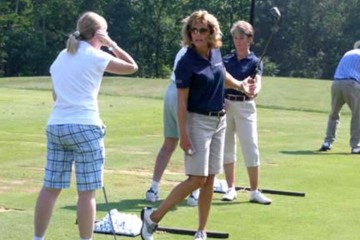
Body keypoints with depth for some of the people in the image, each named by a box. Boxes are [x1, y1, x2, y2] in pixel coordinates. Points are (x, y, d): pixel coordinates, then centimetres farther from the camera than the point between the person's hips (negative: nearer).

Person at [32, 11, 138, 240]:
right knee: (87, 192, -1)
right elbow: (132, 67, 3)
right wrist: (111, 44, 9)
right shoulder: (95, 56, -4)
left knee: (50, 188, 8)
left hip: (55, 126, 7)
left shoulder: (61, 57, 16)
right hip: (84, 127, -7)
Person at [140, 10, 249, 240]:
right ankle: (153, 216, 0)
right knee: (197, 179, -11)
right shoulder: (186, 62, -16)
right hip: (198, 121, -6)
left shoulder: (216, 52, 3)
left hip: (219, 120, 7)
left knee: (210, 179, 7)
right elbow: (182, 102, -16)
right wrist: (183, 135, -19)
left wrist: (240, 85, 24)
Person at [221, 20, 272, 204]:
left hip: (245, 106, -3)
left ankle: (254, 191, -2)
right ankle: (230, 189, 16)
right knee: (226, 146, 7)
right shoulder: (226, 60, 8)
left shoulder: (254, 62, -1)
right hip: (225, 105, 3)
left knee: (251, 148, -7)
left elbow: (257, 83, -16)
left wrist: (254, 90, -39)